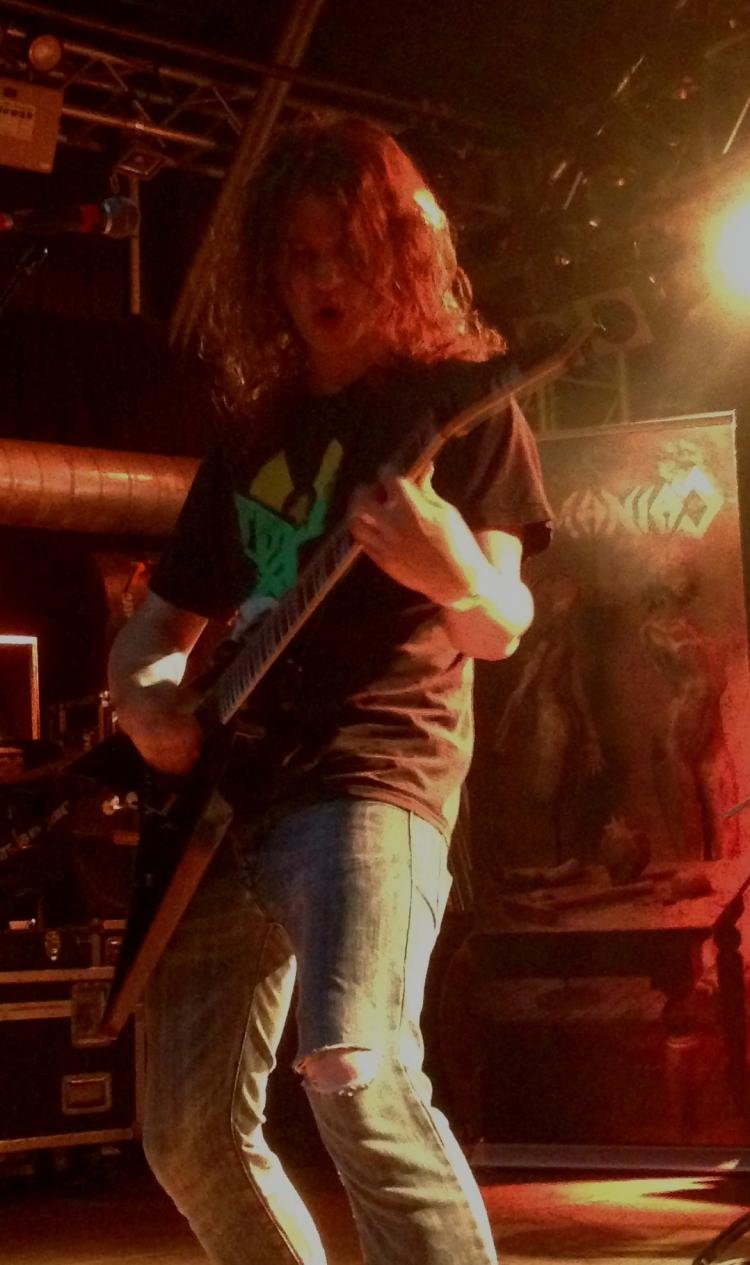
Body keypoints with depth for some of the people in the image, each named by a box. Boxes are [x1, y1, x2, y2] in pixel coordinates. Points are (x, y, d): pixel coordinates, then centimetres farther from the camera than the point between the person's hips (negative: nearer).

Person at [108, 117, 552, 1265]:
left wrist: (456, 578, -30)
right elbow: (158, 624, 24)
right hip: (222, 794, 7)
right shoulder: (251, 441, 19)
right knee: (194, 1142, 7)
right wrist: (144, 694, 1)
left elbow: (501, 629, -6)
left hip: (372, 770, -6)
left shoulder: (459, 399, 3)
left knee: (355, 1069, -30)